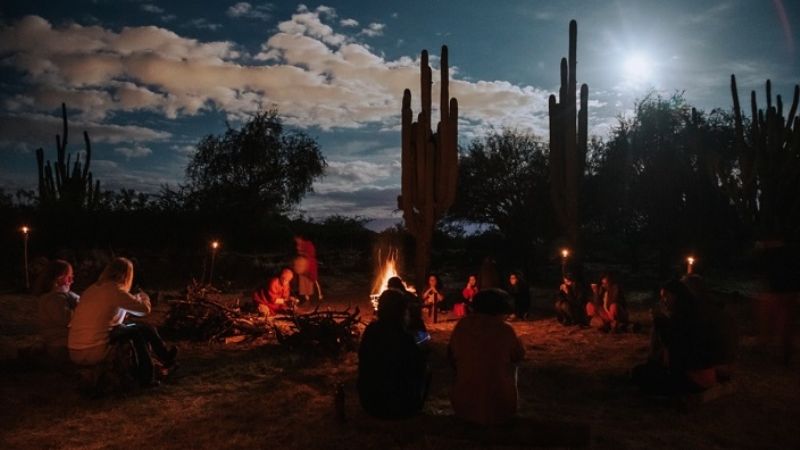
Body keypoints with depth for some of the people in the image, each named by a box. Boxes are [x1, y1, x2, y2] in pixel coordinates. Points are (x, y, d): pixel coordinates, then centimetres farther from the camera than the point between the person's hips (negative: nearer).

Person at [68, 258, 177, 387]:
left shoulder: (92, 289, 11)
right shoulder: (114, 290, -11)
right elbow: (145, 309, -9)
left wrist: (135, 299, 24)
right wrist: (143, 298, 13)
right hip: (93, 353, -8)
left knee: (135, 329, 20)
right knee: (143, 329, 5)